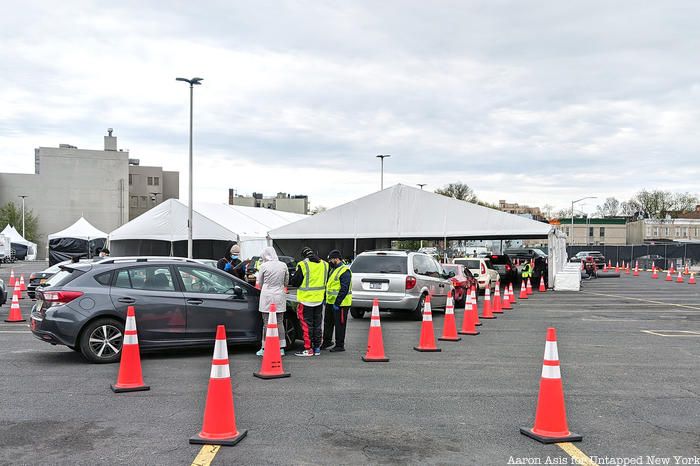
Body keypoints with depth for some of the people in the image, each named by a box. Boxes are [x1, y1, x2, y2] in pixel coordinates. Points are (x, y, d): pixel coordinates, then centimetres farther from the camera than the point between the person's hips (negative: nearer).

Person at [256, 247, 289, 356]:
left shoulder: (264, 266, -7)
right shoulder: (283, 265, 2)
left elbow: (260, 283, 6)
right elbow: (286, 283, 12)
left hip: (267, 296, -3)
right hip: (280, 296, 3)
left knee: (267, 323, 3)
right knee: (280, 322, 9)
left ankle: (264, 348, 7)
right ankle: (281, 348, 11)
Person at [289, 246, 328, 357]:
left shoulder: (303, 265, -14)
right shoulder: (324, 264, 5)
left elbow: (295, 281, -9)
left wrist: (289, 281, 11)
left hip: (306, 300, -6)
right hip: (319, 299, 6)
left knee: (307, 325, 1)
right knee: (317, 325, 13)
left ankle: (308, 349, 1)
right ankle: (317, 348, 18)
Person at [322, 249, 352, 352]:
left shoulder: (344, 271, -16)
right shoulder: (333, 270, 15)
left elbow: (344, 289, -22)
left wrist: (337, 303, -23)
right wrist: (325, 298, 18)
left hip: (340, 304, -10)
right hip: (330, 302, 10)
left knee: (339, 324, -1)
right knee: (328, 323, 18)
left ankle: (340, 345, 8)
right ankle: (327, 341, 32)